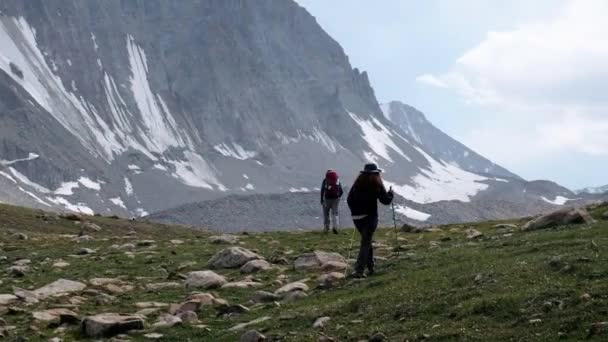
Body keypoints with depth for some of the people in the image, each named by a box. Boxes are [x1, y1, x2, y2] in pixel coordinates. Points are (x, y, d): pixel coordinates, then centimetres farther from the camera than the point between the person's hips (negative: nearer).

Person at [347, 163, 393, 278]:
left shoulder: (357, 183, 7)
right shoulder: (376, 184, -6)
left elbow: (349, 199, 9)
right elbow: (385, 200, -5)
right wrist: (390, 193, 15)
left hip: (357, 217, 5)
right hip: (370, 217, -5)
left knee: (366, 241, 20)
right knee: (365, 243, -5)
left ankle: (370, 267, 25)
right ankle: (359, 270, -17)